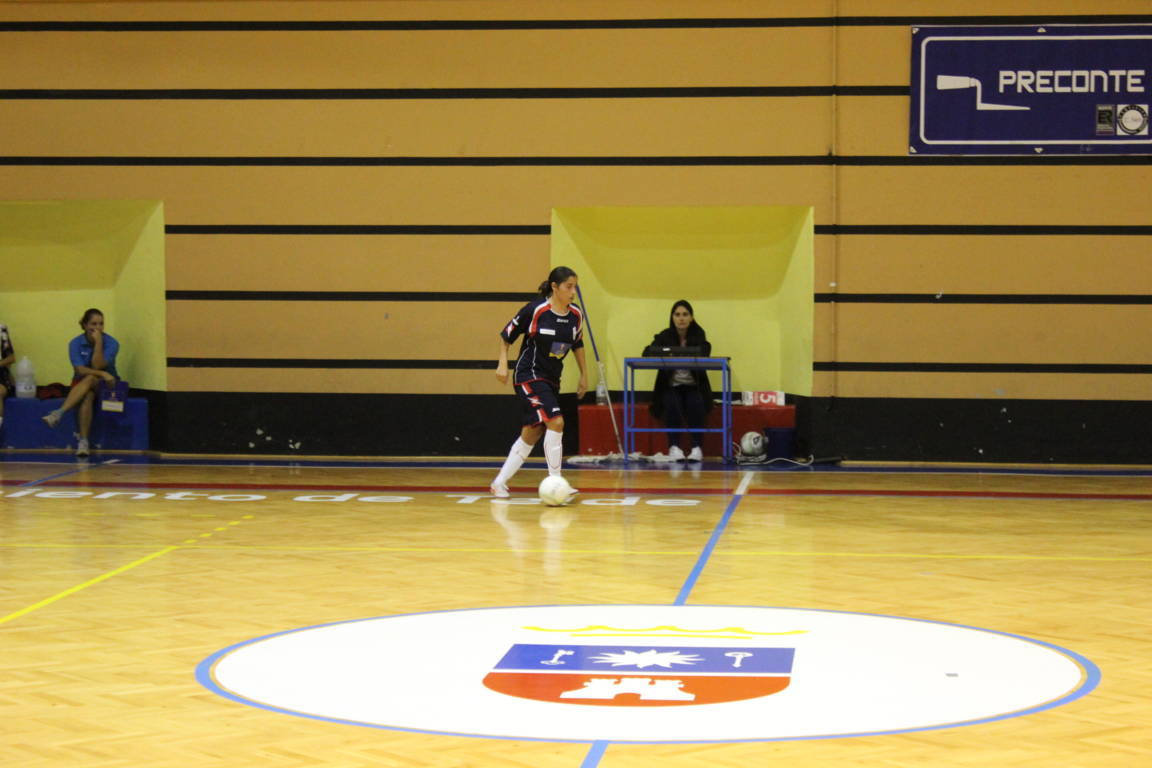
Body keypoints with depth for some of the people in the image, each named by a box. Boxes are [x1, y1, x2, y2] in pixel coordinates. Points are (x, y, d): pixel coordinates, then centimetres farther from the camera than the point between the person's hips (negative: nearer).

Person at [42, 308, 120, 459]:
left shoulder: (112, 343, -8)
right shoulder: (76, 343, -4)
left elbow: (97, 366, -18)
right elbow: (80, 370, -16)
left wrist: (98, 342, -23)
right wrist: (102, 373, -29)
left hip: (105, 385, -1)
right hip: (81, 384, 1)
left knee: (89, 379, -37)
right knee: (87, 397, -37)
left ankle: (59, 412, -53)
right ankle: (83, 441, -47)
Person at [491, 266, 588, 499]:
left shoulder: (576, 315, 1)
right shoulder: (535, 310, -15)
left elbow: (577, 344, 18)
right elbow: (506, 335, -4)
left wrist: (584, 375, 18)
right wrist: (503, 363, -12)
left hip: (552, 379, 7)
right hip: (529, 376, -7)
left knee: (531, 434, 9)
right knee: (556, 422, -22)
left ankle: (500, 482, 20)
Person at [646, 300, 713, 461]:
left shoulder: (699, 336, 1)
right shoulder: (665, 336, 0)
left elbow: (704, 355, -17)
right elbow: (647, 354, -12)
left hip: (694, 387, 0)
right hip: (670, 387, 0)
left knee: (696, 404, -31)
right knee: (672, 404, -32)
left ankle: (697, 448, -29)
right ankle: (674, 447, -30)